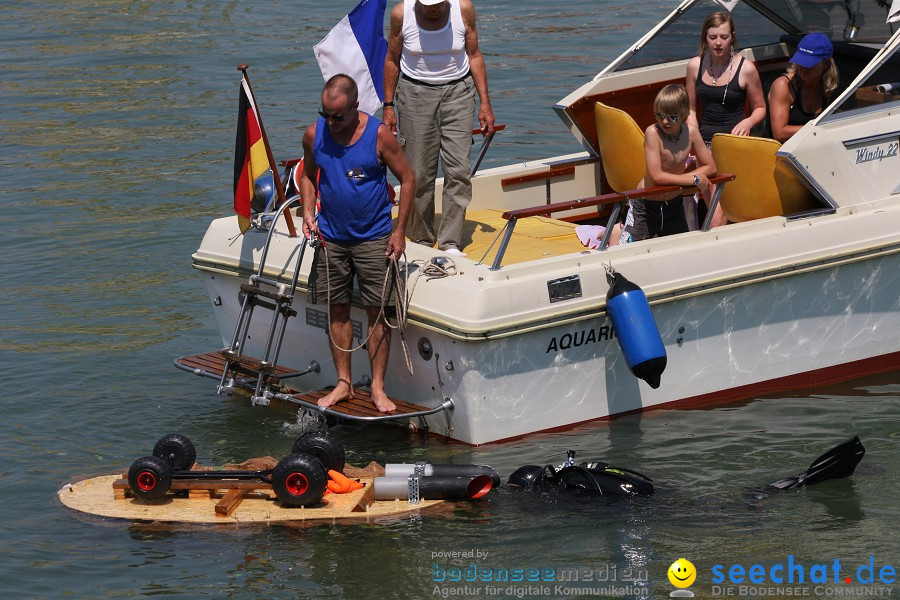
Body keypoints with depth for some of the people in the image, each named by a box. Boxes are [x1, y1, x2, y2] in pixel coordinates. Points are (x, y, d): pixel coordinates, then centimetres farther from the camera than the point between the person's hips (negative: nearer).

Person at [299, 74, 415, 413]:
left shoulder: (378, 135, -14)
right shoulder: (314, 135, -4)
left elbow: (407, 179, -5)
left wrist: (399, 231, -7)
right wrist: (308, 213, -3)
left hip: (373, 238, -3)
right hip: (331, 237, 3)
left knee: (378, 311, -2)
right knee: (336, 309, 7)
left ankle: (378, 388, 6)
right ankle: (343, 384, 16)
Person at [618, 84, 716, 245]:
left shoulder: (691, 131, -9)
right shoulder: (652, 132, -21)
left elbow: (710, 167, -4)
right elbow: (656, 176, -26)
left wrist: (681, 178, -18)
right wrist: (693, 179, -21)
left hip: (674, 204, 4)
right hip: (646, 206, -4)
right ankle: (617, 232, 22)